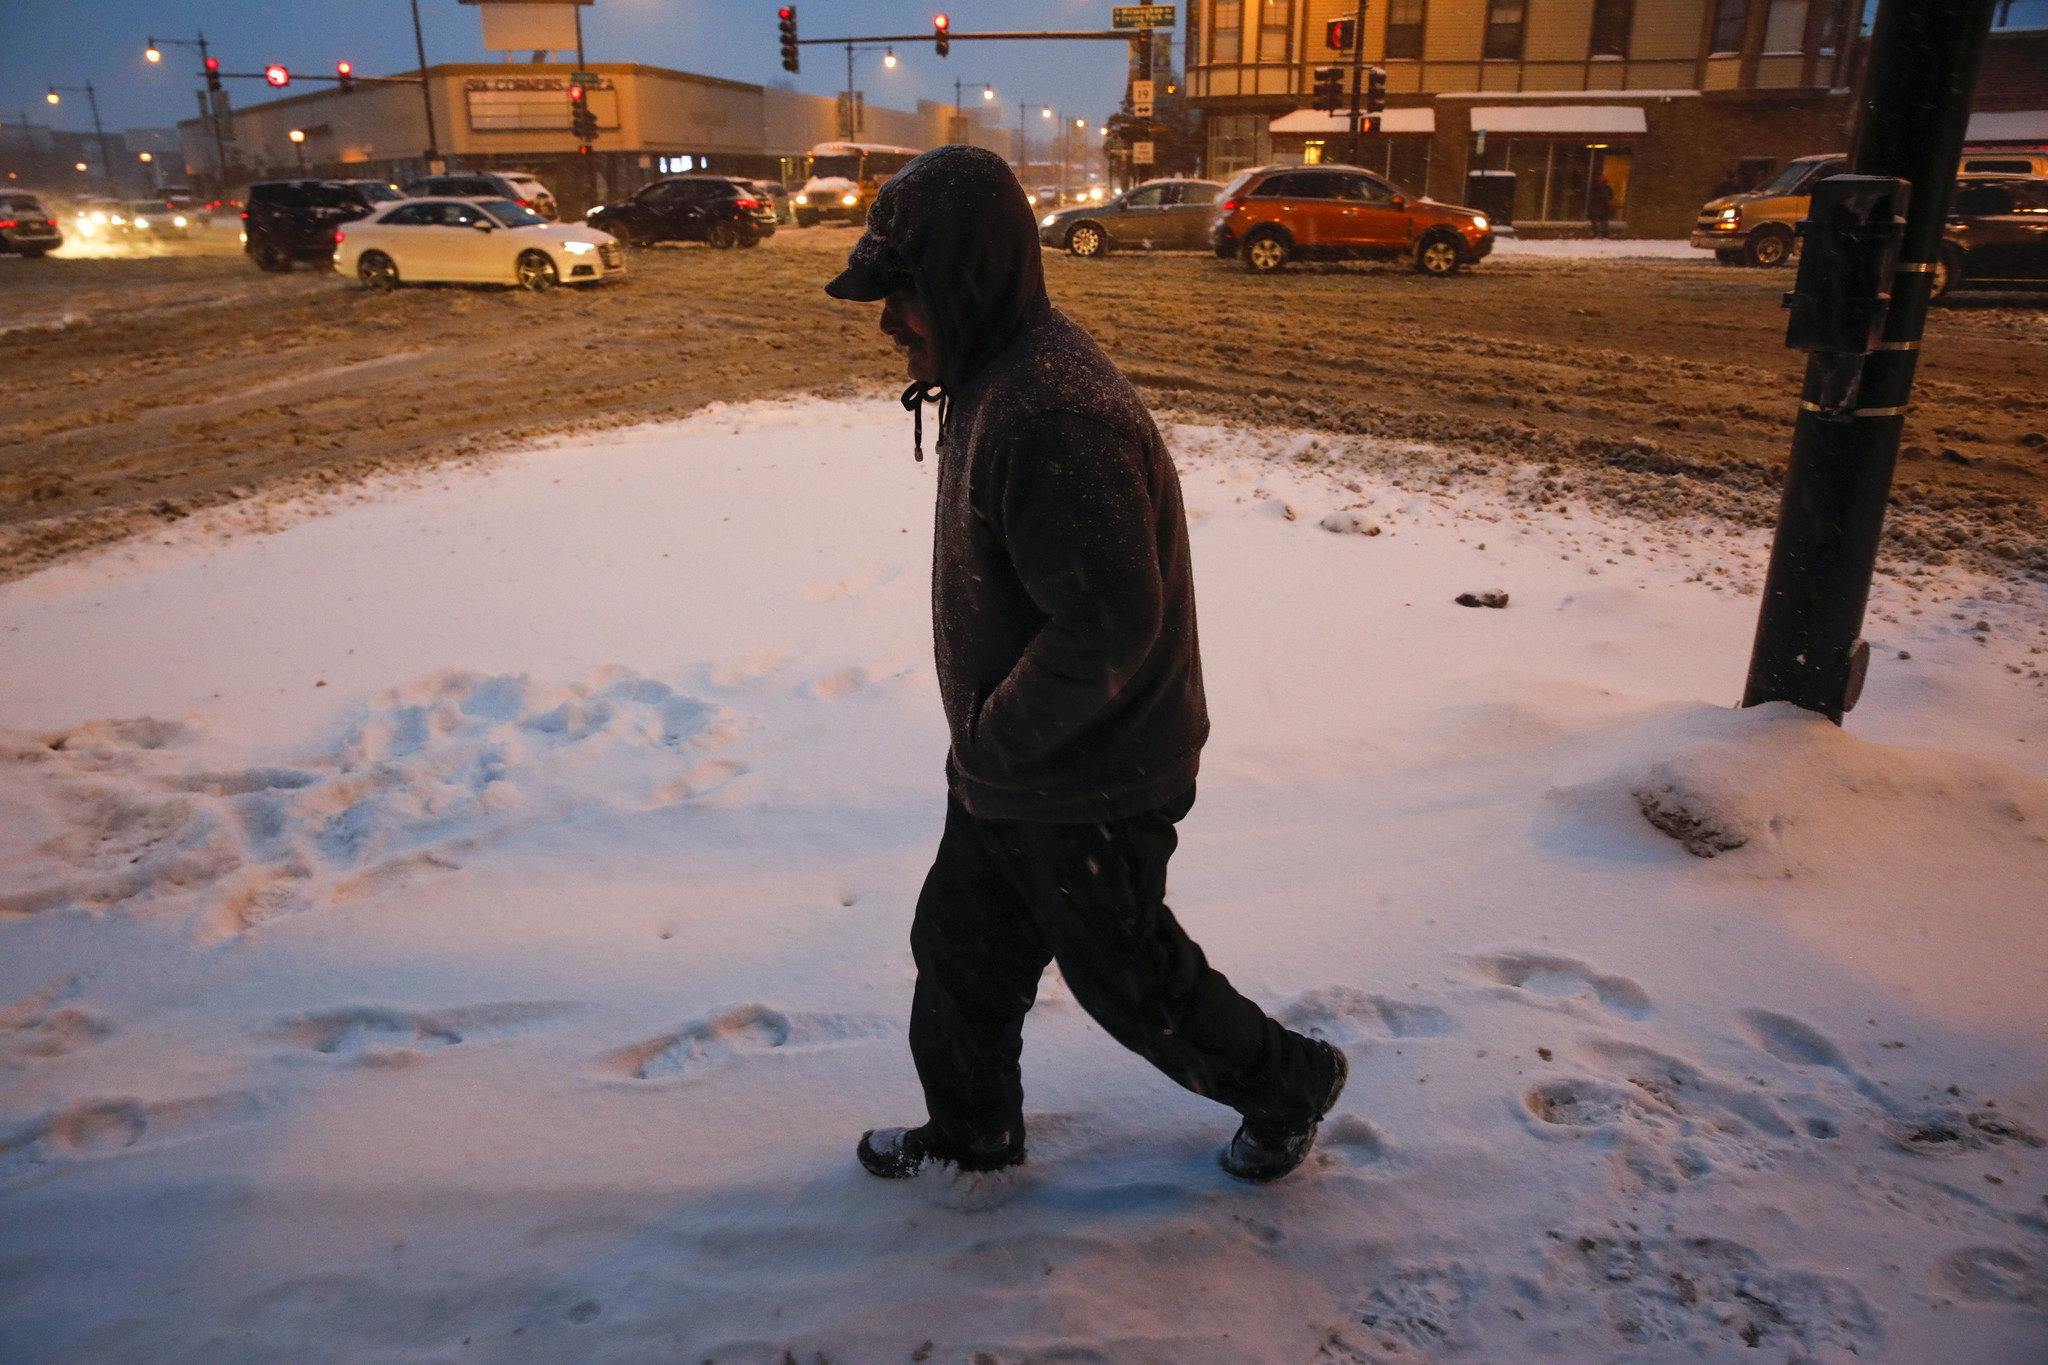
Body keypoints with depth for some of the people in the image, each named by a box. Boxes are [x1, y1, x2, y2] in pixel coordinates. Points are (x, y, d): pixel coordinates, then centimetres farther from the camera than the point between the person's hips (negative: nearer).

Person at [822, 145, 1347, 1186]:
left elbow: (1110, 623, -32)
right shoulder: (996, 379, 5)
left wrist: (997, 737, -18)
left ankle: (1287, 1084, 37)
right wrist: (987, 734, 11)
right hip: (1006, 769, 10)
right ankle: (973, 1135, 44)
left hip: (1087, 792, -10)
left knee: (1126, 973, 11)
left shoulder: (1050, 414, -29)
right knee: (960, 948, 21)